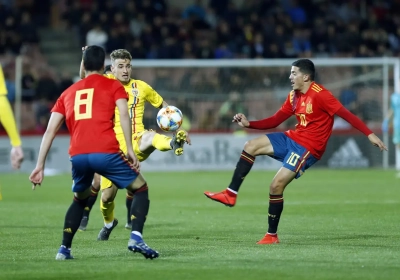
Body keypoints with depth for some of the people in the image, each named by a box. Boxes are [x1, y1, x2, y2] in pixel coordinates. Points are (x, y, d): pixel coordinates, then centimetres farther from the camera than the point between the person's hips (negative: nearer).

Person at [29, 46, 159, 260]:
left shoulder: (68, 93, 25)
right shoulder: (113, 86, 15)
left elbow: (50, 131, 19)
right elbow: (124, 115, -3)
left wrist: (40, 166, 19)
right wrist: (130, 149, -6)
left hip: (78, 156, 4)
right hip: (106, 153, -4)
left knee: (79, 199, 30)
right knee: (141, 188, 14)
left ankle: (64, 249, 21)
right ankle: (136, 237, -7)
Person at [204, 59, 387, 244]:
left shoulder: (319, 95, -18)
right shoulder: (294, 96, 9)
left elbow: (345, 114, -20)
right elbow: (275, 121, 13)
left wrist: (369, 134, -25)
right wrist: (248, 124, 2)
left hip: (308, 147, -8)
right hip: (292, 138, 8)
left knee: (276, 185, -13)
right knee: (251, 147, -2)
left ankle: (272, 235, 0)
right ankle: (231, 194, 0)